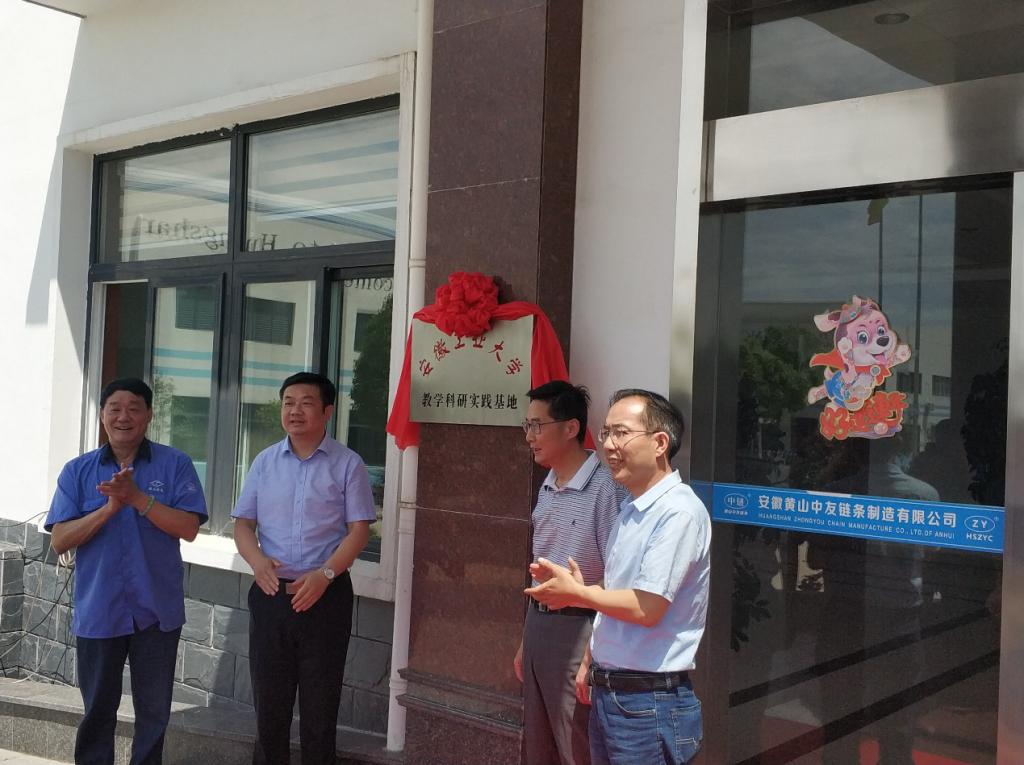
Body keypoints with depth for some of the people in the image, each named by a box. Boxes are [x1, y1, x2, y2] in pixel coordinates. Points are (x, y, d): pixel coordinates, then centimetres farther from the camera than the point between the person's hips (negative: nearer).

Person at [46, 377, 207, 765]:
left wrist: (137, 497, -21)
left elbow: (188, 528, -12)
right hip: (98, 611, 1)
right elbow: (60, 541, -5)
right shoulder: (78, 471, 1)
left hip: (157, 610, -1)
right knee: (98, 711, 14)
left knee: (154, 711, 12)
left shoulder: (175, 464, -4)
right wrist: (109, 507, -19)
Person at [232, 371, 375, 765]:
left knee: (320, 699, 6)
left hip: (327, 594, -3)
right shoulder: (265, 461, 7)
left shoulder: (347, 464, -3)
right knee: (269, 694, 11)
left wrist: (324, 574, -18)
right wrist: (257, 560, -12)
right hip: (270, 592, 3)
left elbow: (359, 529, -5)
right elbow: (243, 523, 9)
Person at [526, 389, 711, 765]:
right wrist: (591, 660, 13)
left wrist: (576, 593, -10)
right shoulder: (630, 510, 11)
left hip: (649, 702, -8)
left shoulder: (679, 512, -18)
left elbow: (646, 608, -21)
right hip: (606, 692, 8)